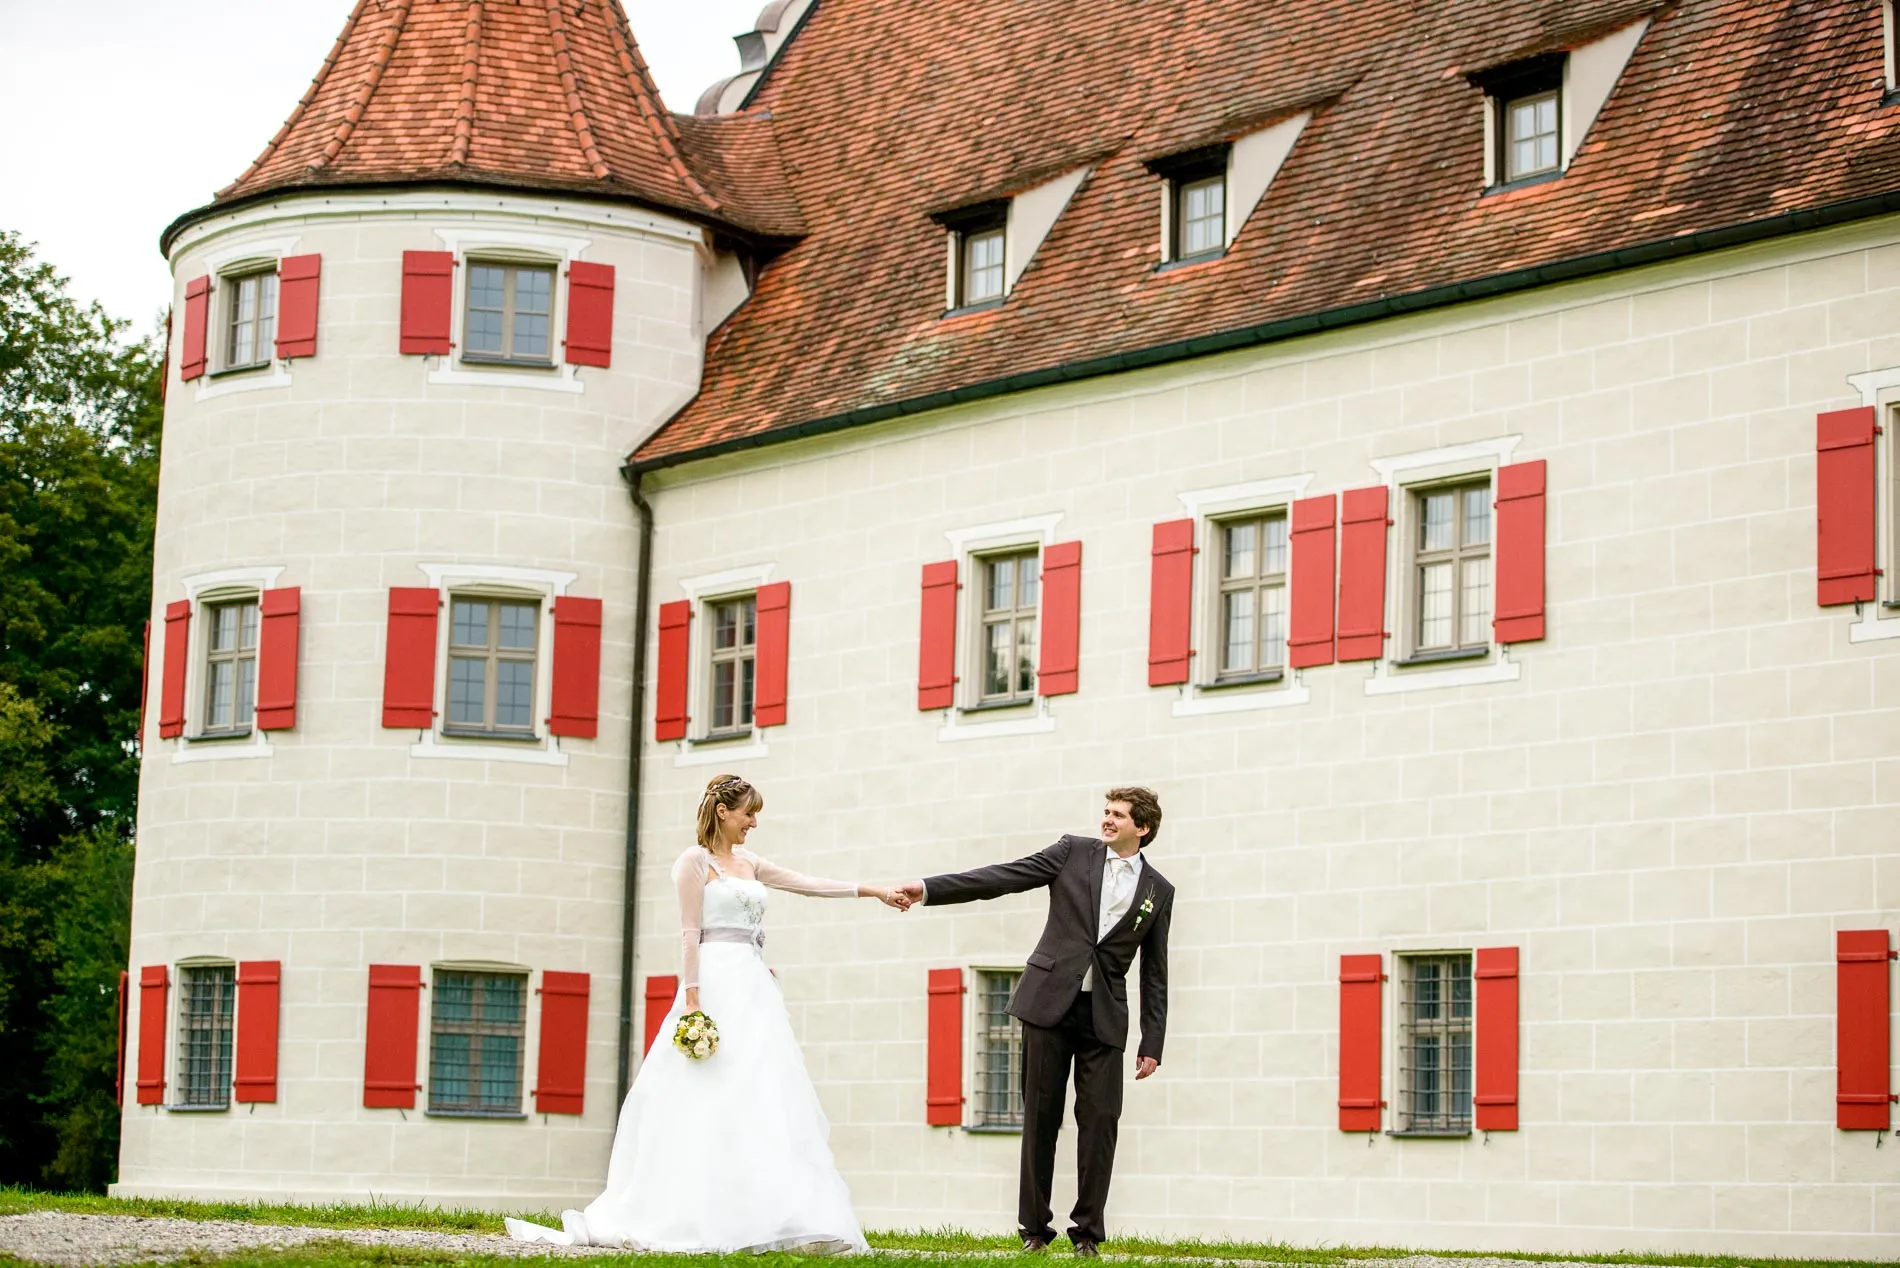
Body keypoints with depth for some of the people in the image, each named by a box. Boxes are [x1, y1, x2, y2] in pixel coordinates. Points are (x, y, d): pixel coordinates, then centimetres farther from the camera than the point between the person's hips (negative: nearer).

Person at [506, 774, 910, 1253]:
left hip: (755, 987, 8)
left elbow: (808, 884, 20)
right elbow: (690, 933, -9)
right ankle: (698, 1218, -10)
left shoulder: (748, 862, 19)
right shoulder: (696, 861, -2)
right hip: (717, 984, -8)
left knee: (763, 1101, 0)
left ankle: (757, 1216, -1)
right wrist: (692, 1000, -17)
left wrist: (873, 891, 15)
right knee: (711, 1100, -11)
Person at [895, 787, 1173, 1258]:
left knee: (1100, 1119, -4)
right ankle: (1035, 1227, 11)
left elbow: (1154, 973, 10)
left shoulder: (1158, 891, 8)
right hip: (1051, 1002, 0)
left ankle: (1088, 1230, 6)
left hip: (1105, 1016, 0)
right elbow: (1002, 878, 0)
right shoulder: (1074, 853, 5)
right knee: (1040, 1117, 2)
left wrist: (1152, 1044, 6)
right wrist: (928, 889, -9)